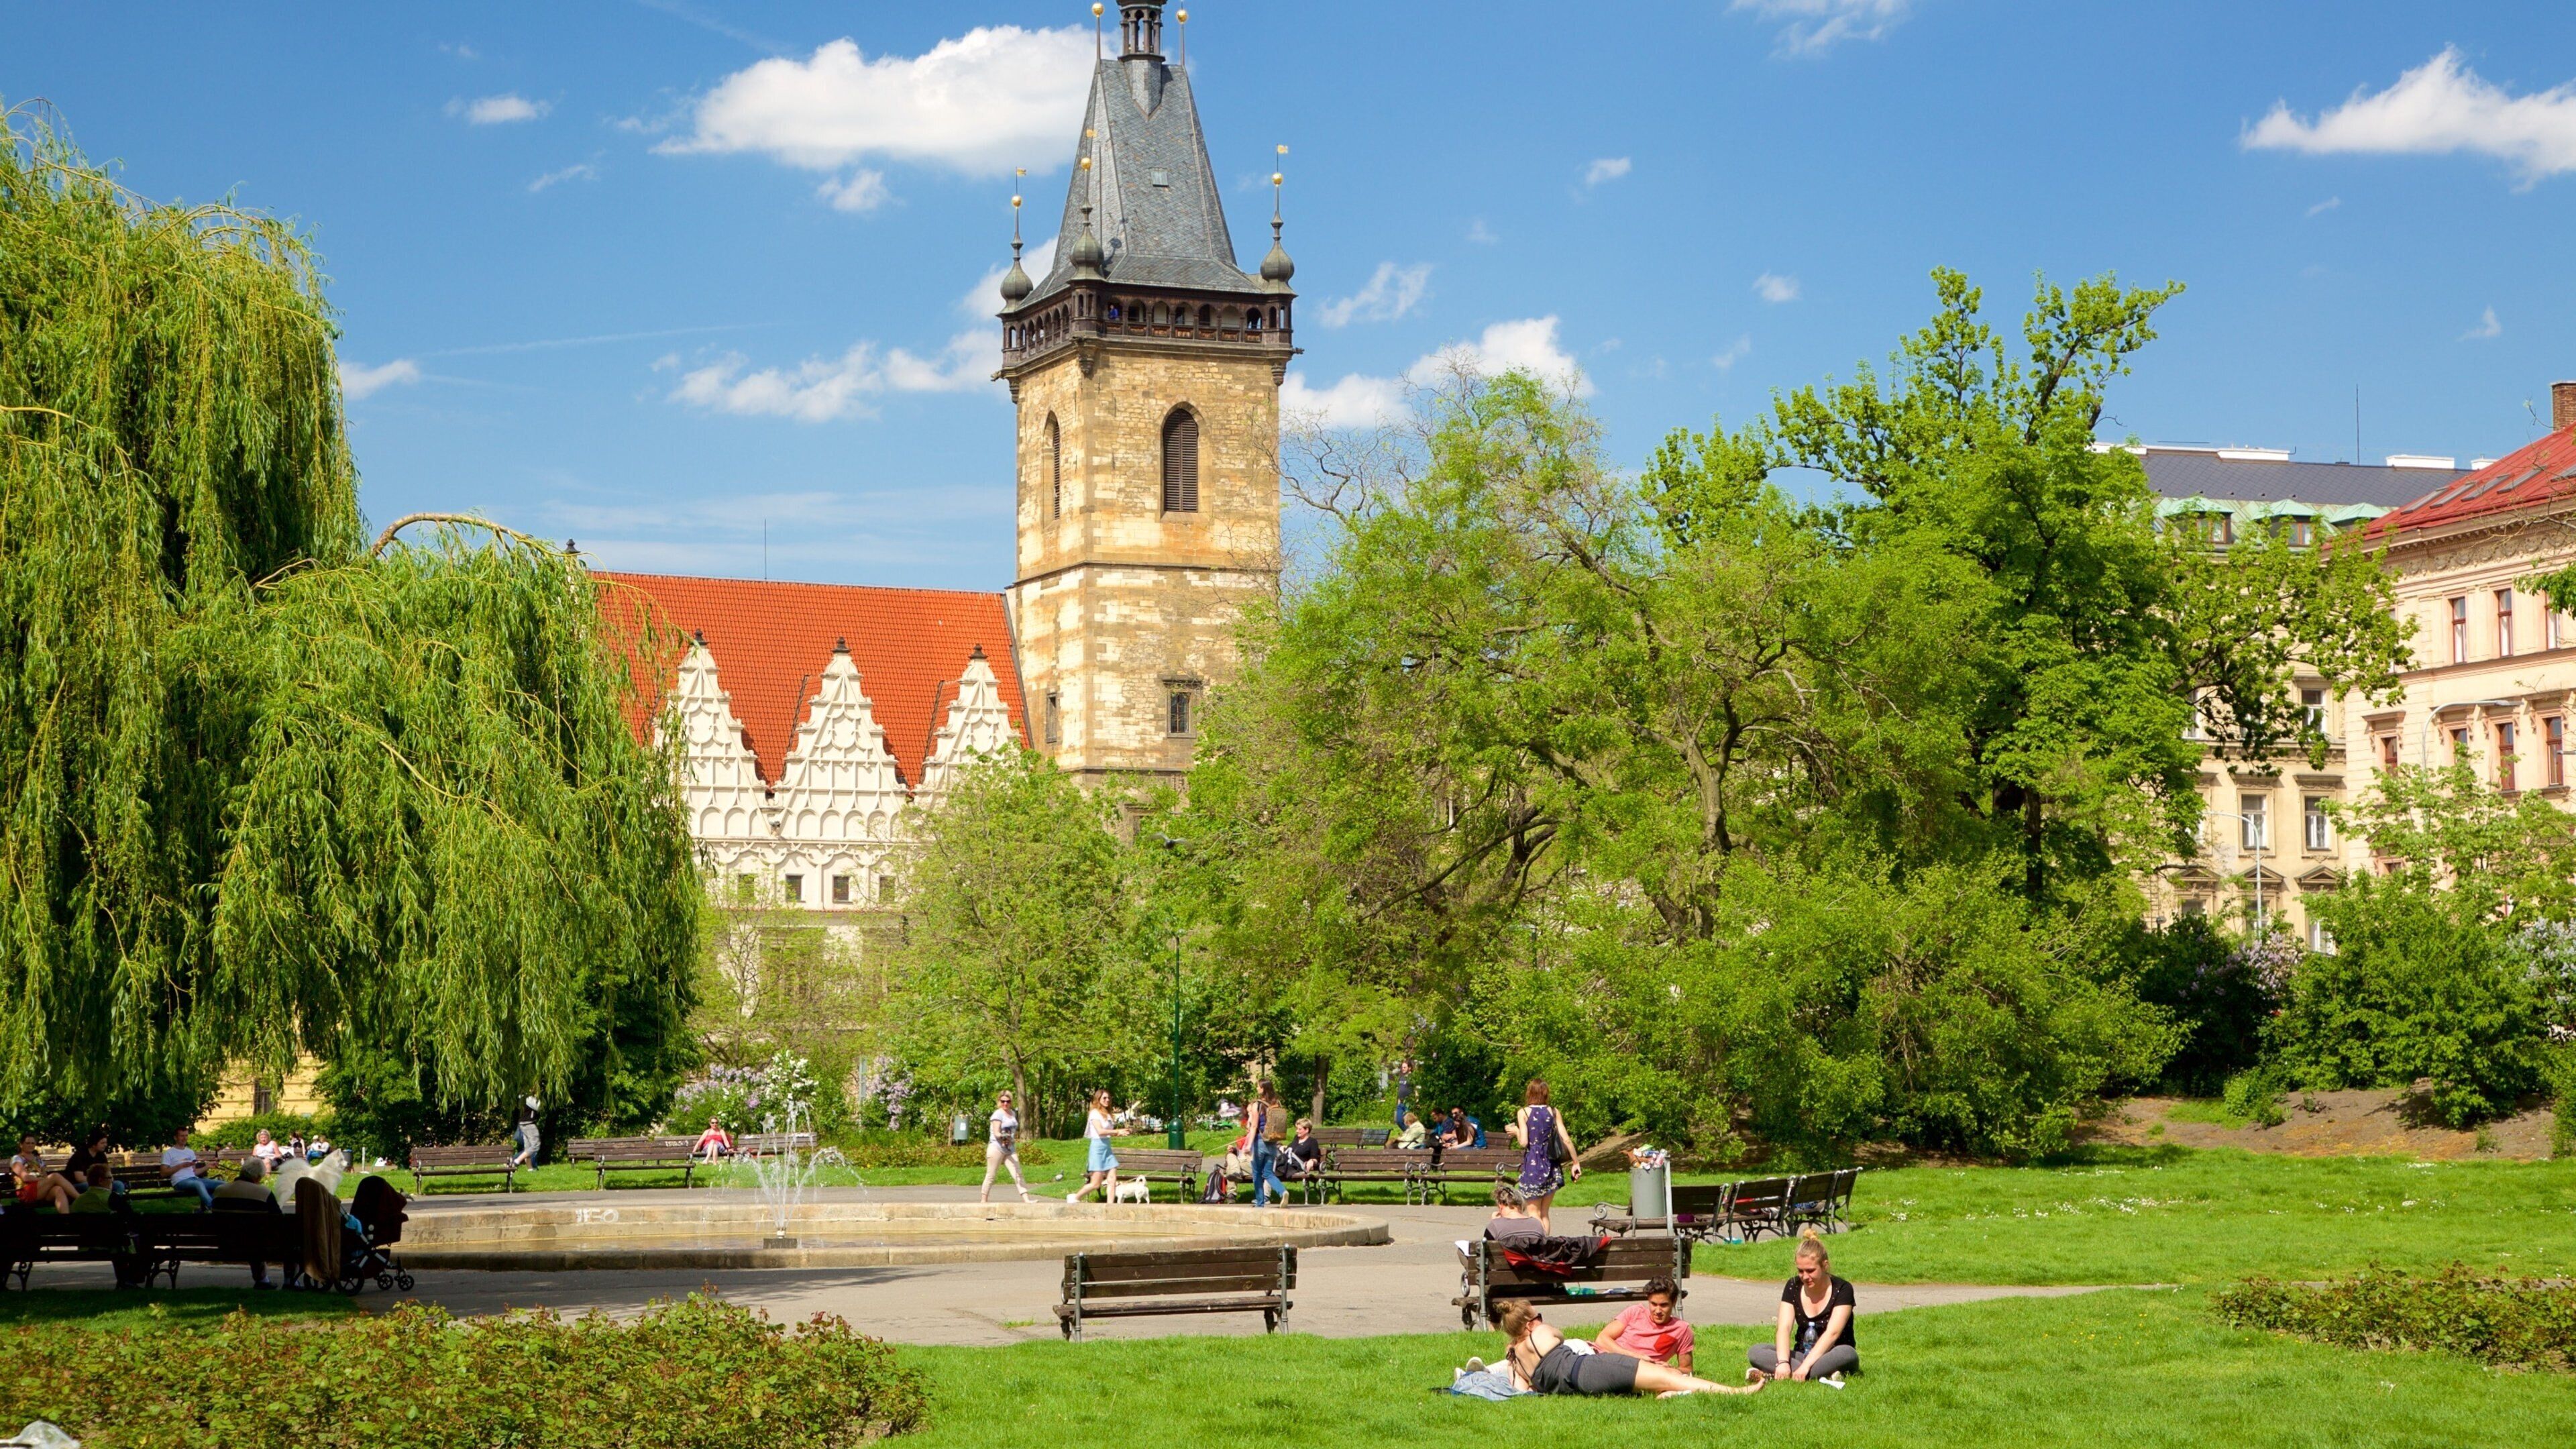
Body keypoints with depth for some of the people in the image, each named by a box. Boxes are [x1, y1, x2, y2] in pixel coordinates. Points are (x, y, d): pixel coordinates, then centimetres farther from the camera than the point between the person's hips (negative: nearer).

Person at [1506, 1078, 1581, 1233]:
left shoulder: (1523, 1113, -6)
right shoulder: (1553, 1112, 3)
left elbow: (1524, 1142, -14)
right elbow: (1566, 1140, 0)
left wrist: (1516, 1132, 6)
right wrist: (1576, 1163, 7)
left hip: (1532, 1164, -4)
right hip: (1551, 1167, 4)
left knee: (1534, 1213, 3)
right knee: (1544, 1214, 14)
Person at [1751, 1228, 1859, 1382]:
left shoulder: (1842, 1289, -11)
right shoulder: (1793, 1287, 0)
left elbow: (1832, 1333, -23)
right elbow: (1784, 1328, -13)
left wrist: (1806, 1365, -35)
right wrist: (1783, 1362, -33)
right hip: (1801, 1355, 4)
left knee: (1847, 1354, -39)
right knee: (1755, 1352, -22)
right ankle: (1824, 1377, -34)